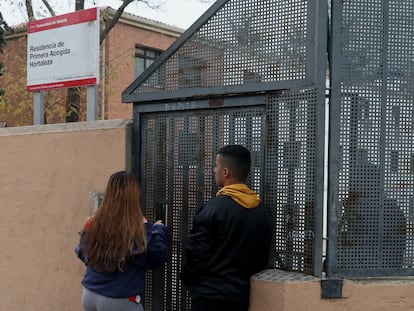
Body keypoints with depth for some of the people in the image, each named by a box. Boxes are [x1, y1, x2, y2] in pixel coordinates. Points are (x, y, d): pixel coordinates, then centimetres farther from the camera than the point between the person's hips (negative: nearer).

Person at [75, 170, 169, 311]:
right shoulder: (138, 228, -18)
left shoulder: (93, 223, -3)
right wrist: (159, 229, 1)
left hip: (89, 295, 5)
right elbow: (158, 255, -13)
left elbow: (82, 253, 11)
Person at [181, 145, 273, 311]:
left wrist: (188, 280, 4)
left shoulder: (214, 208, -16)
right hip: (241, 294, 7)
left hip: (210, 296, -6)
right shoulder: (260, 210, 4)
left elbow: (194, 252, -13)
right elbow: (263, 255, 11)